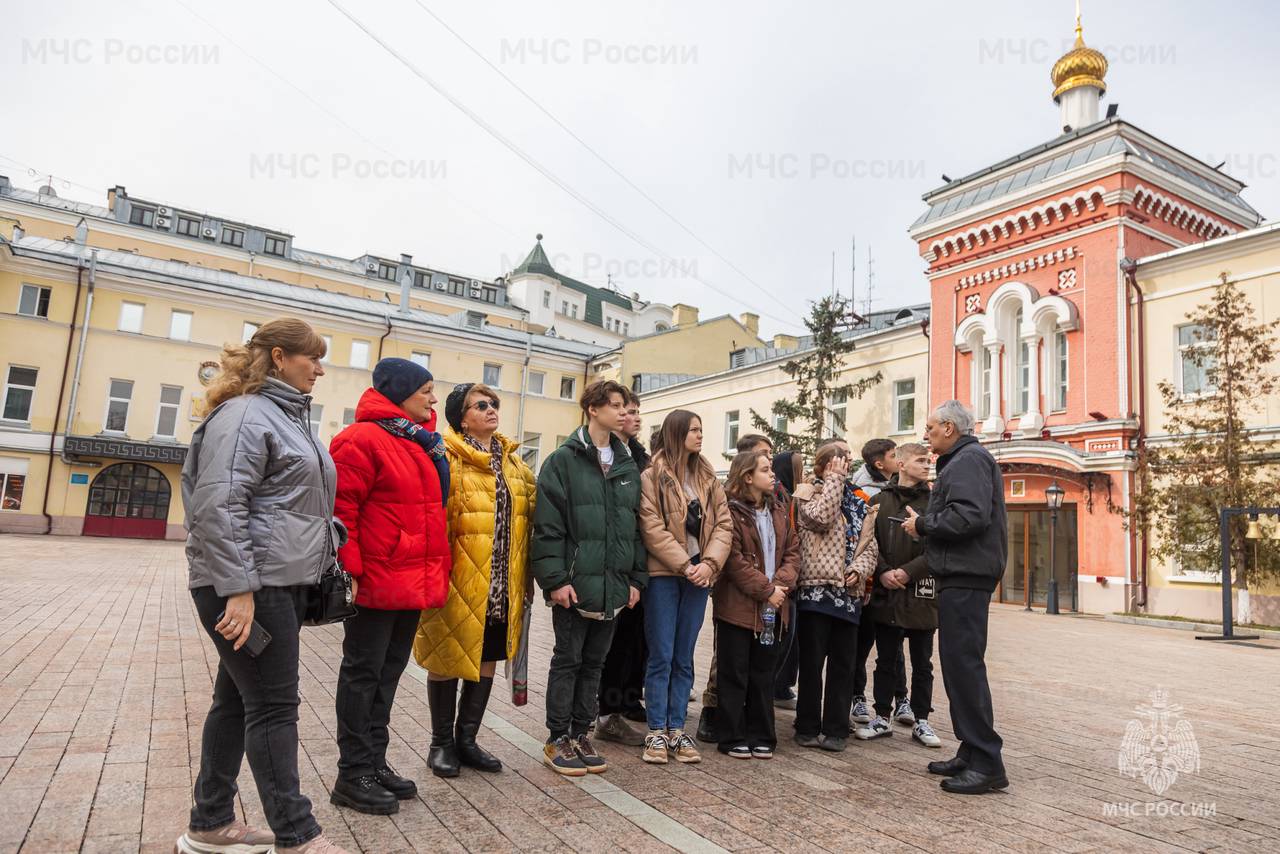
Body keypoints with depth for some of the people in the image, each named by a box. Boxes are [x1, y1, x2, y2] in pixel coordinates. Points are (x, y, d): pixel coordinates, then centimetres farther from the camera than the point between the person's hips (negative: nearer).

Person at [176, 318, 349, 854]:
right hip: (250, 587, -10)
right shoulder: (245, 416, -13)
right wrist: (237, 589, -24)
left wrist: (328, 543, 24)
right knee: (273, 707, -4)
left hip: (283, 583, 10)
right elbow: (218, 507, -21)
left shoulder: (287, 416, 19)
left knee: (238, 700, 15)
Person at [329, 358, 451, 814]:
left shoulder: (421, 443, 15)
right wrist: (349, 571, -19)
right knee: (363, 673, 3)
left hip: (413, 584, 9)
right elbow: (341, 510, -16)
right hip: (376, 583, -9)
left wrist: (435, 572, 15)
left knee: (388, 673, 16)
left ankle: (374, 762, 28)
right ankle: (353, 775, 15)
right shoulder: (361, 440, -11)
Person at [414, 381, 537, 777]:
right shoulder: (447, 459, -7)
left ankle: (466, 740, 29)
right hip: (459, 582, -6)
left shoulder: (514, 463, 13)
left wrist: (526, 577, 15)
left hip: (503, 585, 6)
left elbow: (528, 519, 17)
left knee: (486, 660, 14)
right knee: (448, 659, 7)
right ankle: (442, 742, 25)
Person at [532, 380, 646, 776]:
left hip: (613, 586, 6)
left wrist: (636, 577, 9)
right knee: (567, 661, 6)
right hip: (575, 583, -5)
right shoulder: (564, 459, -6)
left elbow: (636, 525, 14)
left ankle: (580, 734, 27)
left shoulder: (628, 465, 12)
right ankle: (557, 740, 19)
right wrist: (555, 578, -16)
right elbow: (548, 525, -11)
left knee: (594, 662, 14)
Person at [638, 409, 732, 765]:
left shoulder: (708, 478, 13)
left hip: (698, 575, 5)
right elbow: (652, 528, -12)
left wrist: (709, 563, -9)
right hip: (663, 575, -5)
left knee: (684, 658, 10)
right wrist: (684, 565, -15)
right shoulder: (653, 475, -4)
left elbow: (723, 525, 6)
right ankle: (656, 732, 12)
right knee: (661, 656, 1)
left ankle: (676, 729, 19)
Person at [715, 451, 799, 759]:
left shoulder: (779, 511, 13)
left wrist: (781, 582, -9)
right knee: (735, 675, 5)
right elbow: (734, 560, -16)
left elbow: (793, 551, 8)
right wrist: (767, 590, -15)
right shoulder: (731, 511, -11)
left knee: (763, 674, 14)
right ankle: (733, 738, 16)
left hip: (772, 607, 6)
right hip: (738, 605, -6)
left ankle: (761, 737, 24)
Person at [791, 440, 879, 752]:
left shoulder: (858, 502, 17)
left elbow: (869, 544, 13)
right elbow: (820, 517, -18)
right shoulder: (807, 492, 3)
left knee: (842, 664, 8)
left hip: (848, 593, 4)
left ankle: (836, 729, 18)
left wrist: (860, 568, -7)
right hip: (816, 589, -4)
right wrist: (834, 479, -9)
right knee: (812, 662, 3)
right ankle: (808, 728, 15)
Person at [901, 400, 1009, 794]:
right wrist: (927, 519, 9)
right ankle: (971, 752, 22)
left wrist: (922, 524, -13)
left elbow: (970, 515, -25)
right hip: (961, 574, 11)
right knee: (959, 663, 14)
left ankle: (986, 763, -1)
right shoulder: (961, 460, 22)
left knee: (964, 664, -8)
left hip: (965, 576, -11)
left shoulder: (969, 459, -11)